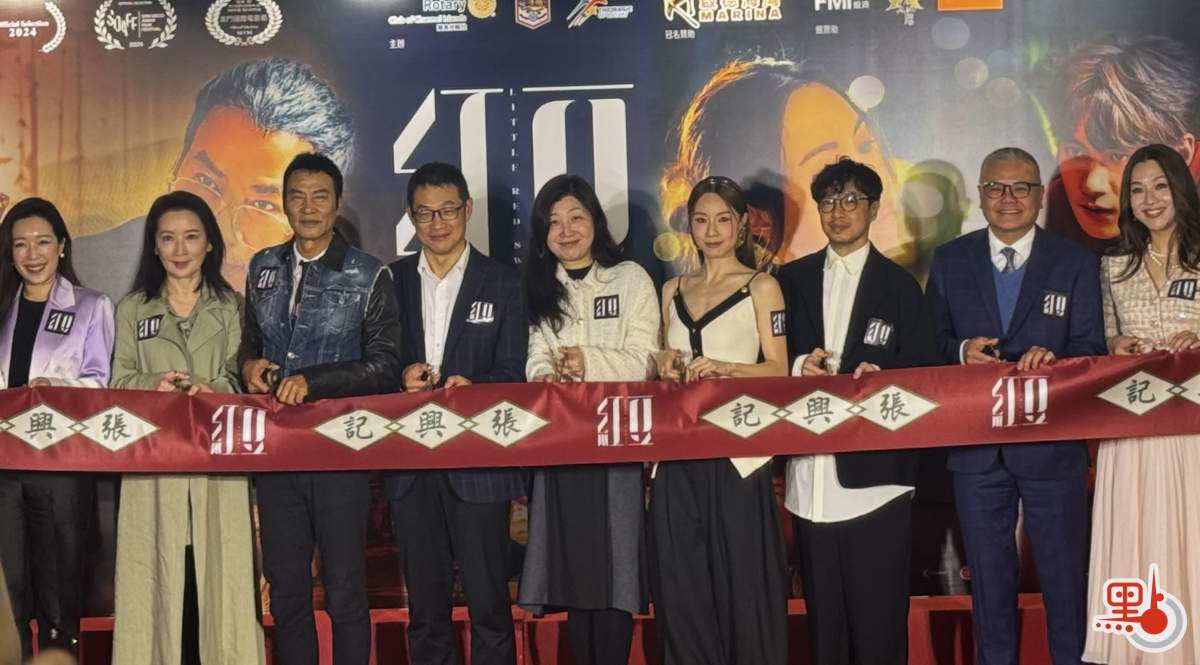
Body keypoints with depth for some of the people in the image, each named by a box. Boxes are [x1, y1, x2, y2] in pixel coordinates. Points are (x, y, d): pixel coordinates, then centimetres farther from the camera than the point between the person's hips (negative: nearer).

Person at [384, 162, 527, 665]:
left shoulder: (503, 284, 3)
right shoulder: (391, 281, 9)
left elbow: (511, 373, -2)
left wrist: (472, 386, -22)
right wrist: (401, 376, -12)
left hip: (478, 464, -2)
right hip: (410, 464, 3)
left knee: (489, 603, 0)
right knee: (425, 605, 11)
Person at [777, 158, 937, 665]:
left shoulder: (899, 286, 5)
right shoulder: (792, 279, 11)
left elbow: (923, 370, 2)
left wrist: (881, 374, -16)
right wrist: (799, 366, -10)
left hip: (874, 472, -2)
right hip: (811, 473, 3)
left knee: (879, 613, -1)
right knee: (822, 611, 9)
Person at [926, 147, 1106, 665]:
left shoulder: (1076, 263, -1)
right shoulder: (949, 261, 3)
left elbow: (1090, 349, -5)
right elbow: (931, 343, 6)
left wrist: (1052, 357, -26)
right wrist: (960, 350, -16)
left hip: (1052, 443, -1)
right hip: (975, 444, 2)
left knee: (1065, 573, 10)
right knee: (988, 574, 15)